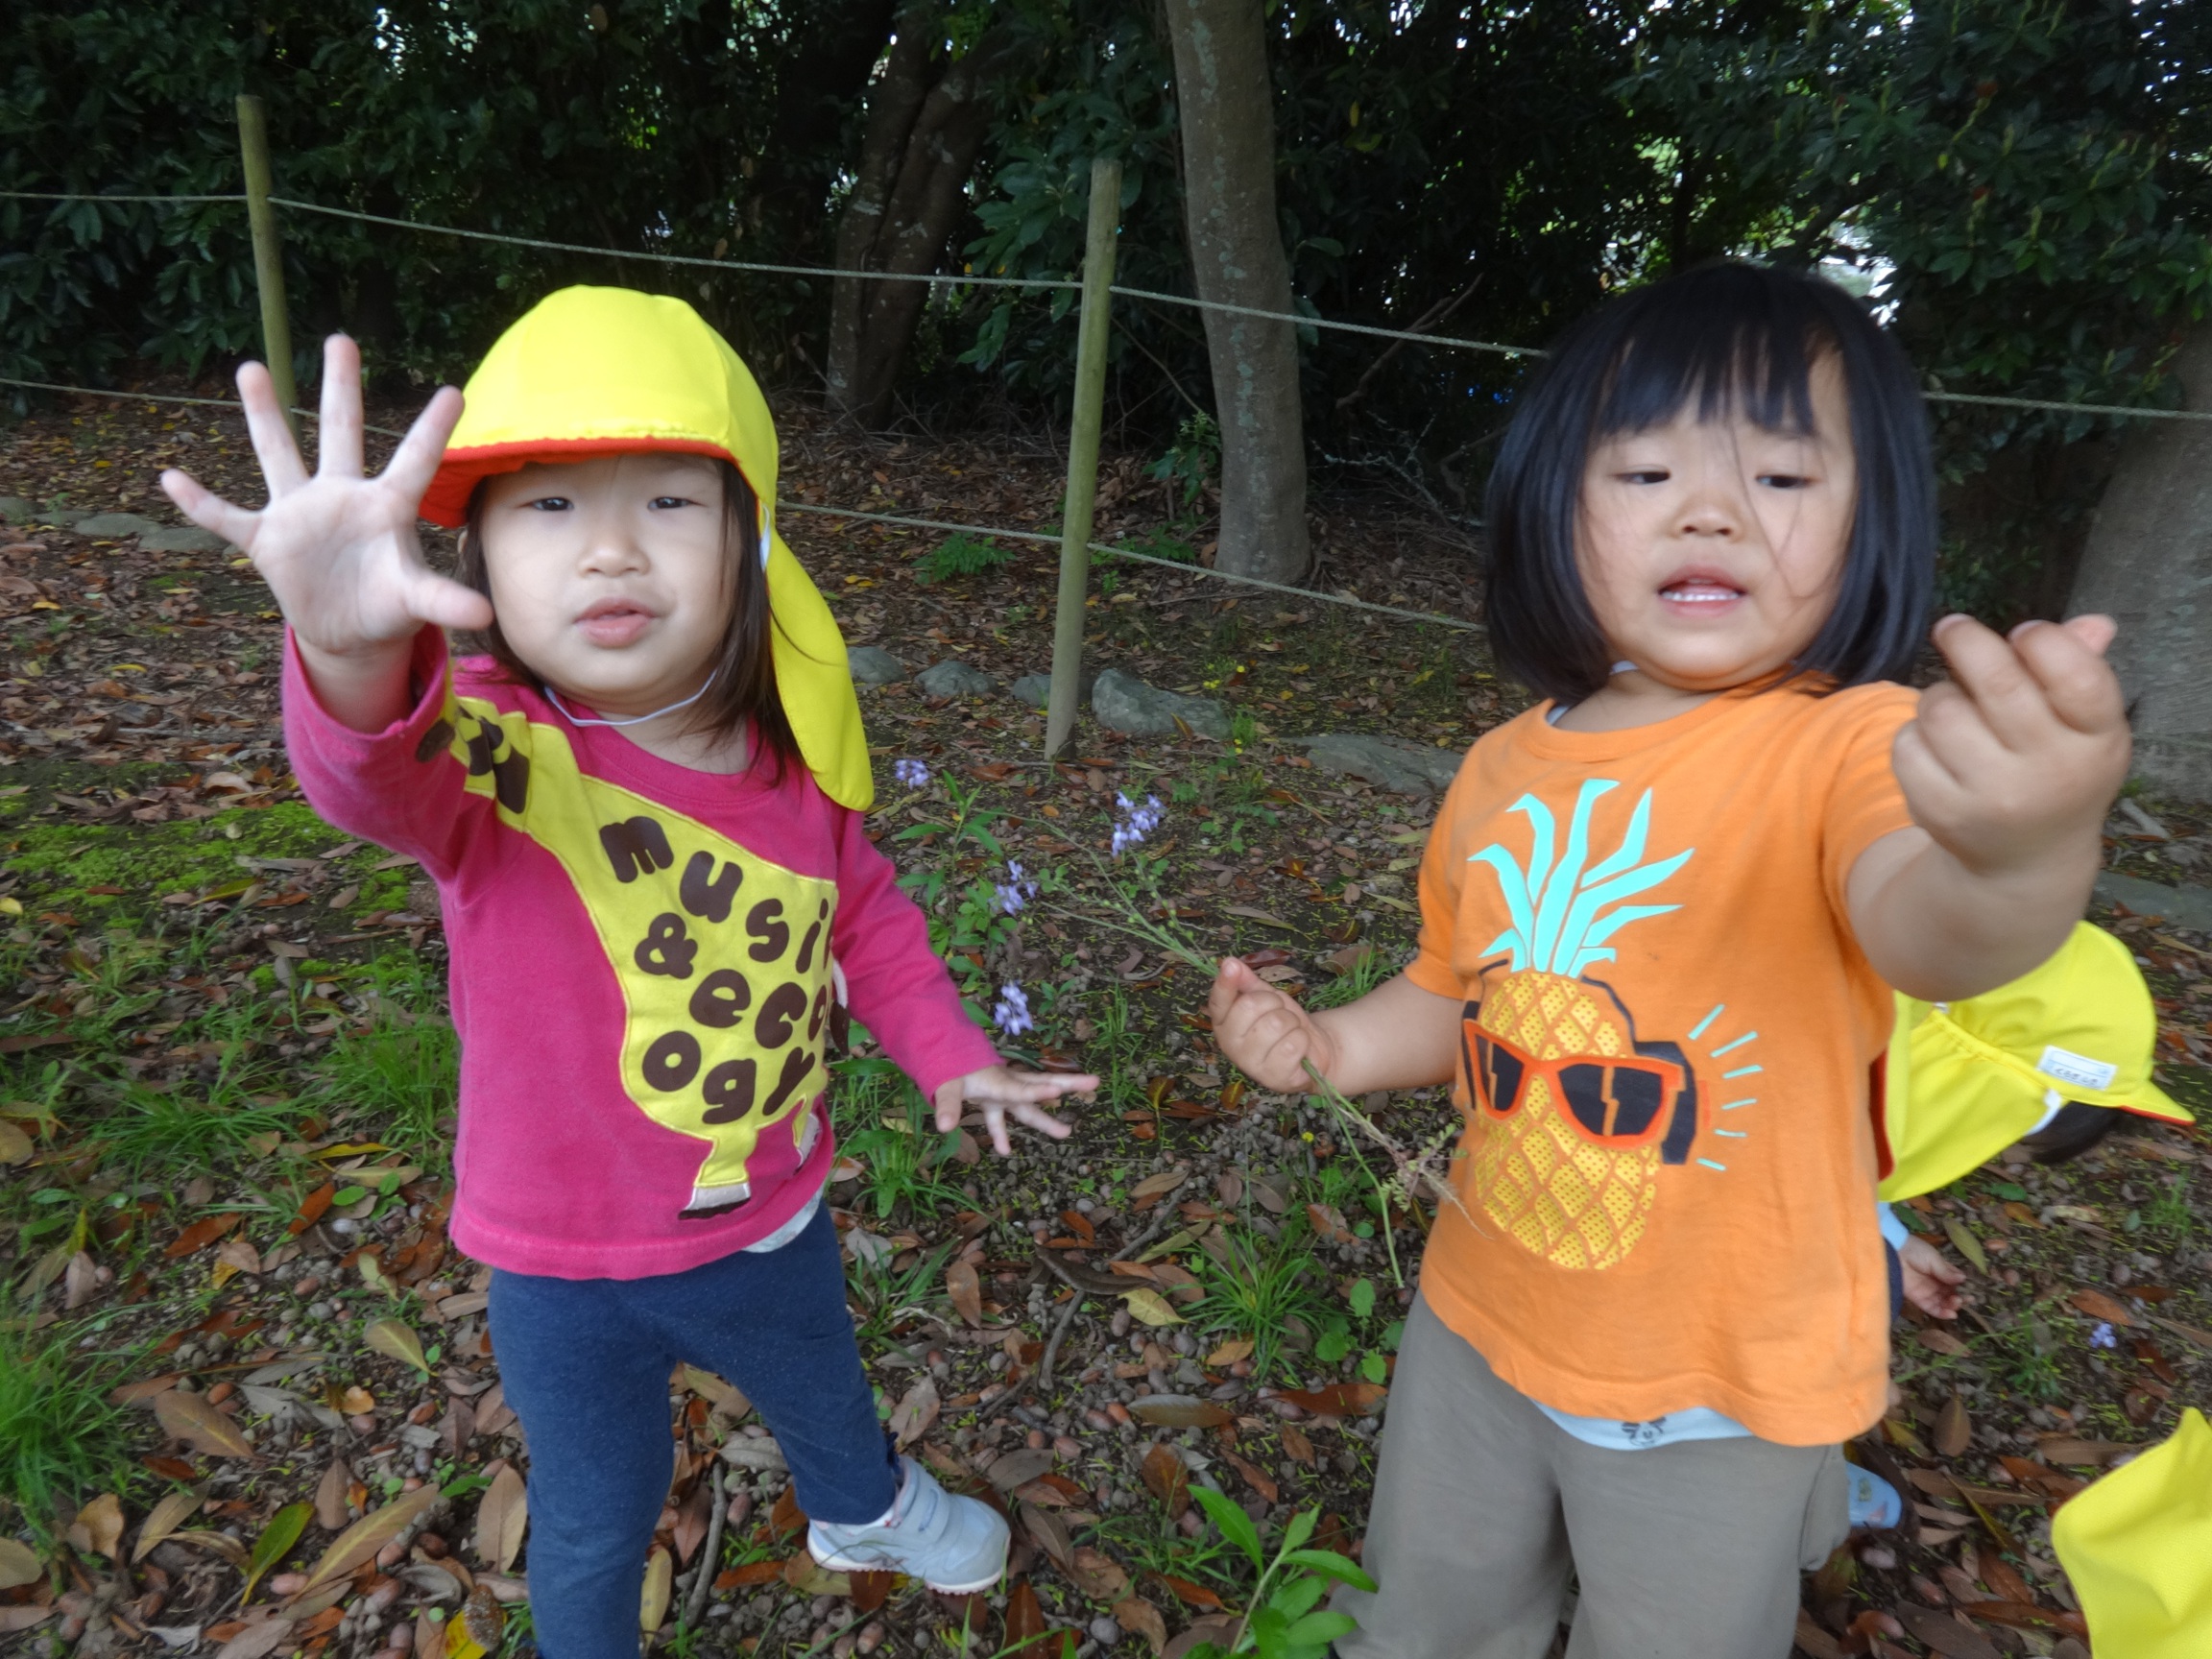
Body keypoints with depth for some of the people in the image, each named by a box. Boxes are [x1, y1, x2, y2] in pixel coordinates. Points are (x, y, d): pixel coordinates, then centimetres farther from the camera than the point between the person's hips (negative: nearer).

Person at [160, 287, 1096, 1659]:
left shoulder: (789, 762, -14)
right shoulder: (491, 754, -26)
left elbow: (862, 914, 4)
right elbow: (379, 769, -50)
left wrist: (950, 1053, 1)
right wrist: (355, 651, -71)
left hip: (774, 1219, 4)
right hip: (571, 1271, -3)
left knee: (828, 1399, 32)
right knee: (597, 1524, 21)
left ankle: (866, 1510, 68)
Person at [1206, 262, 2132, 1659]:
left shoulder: (1856, 746, -21)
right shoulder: (1507, 770, -4)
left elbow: (1924, 931, -43)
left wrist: (2021, 858, -65)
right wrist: (1330, 1048, -10)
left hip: (1720, 1385, -4)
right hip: (1480, 1325, 5)